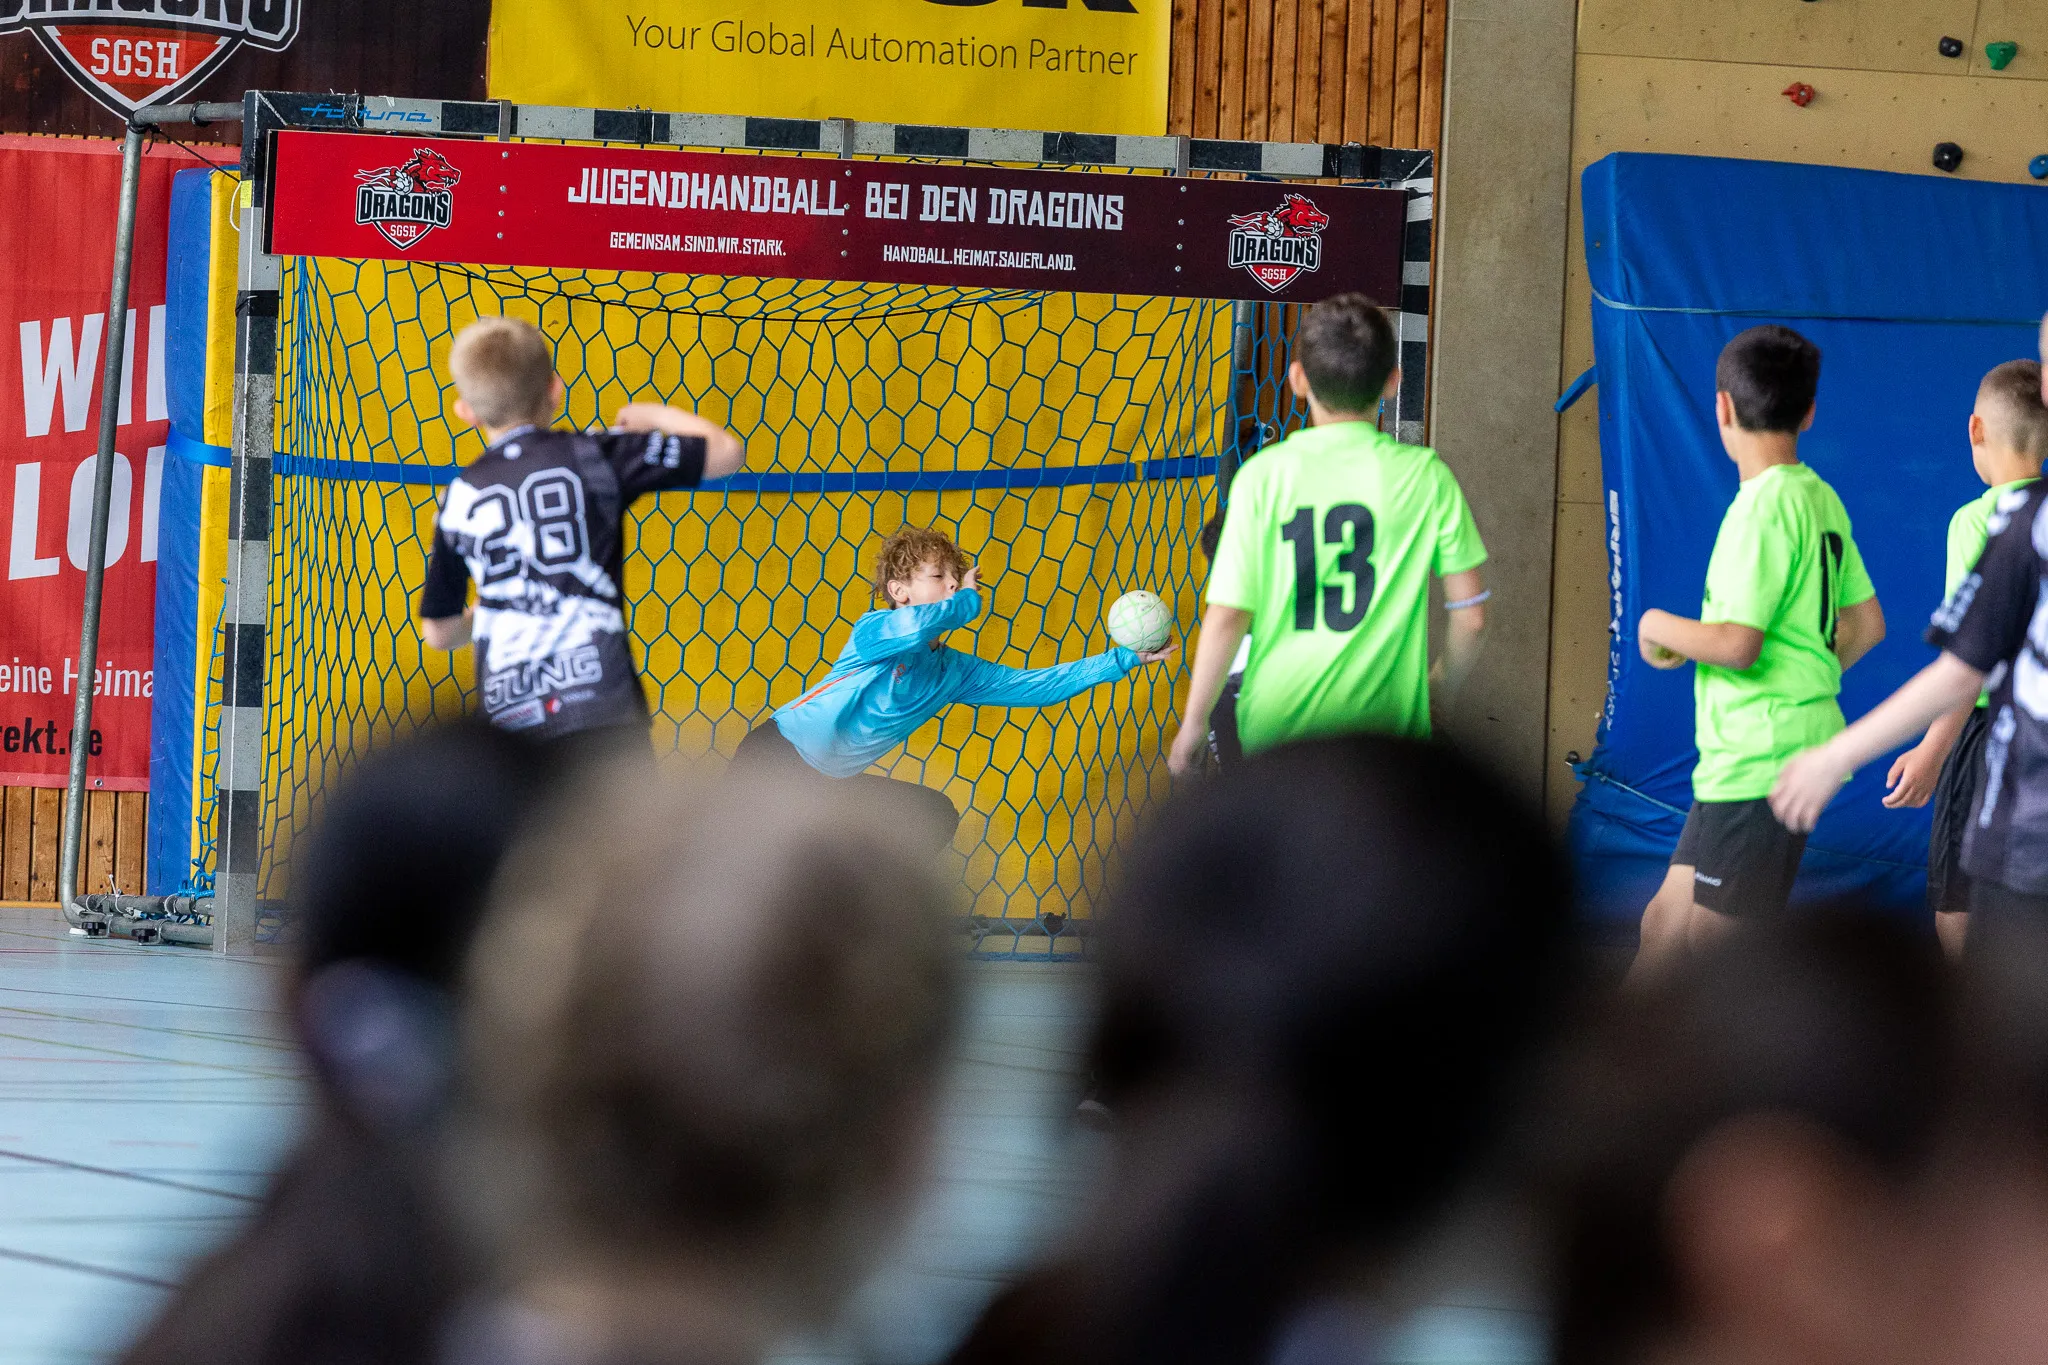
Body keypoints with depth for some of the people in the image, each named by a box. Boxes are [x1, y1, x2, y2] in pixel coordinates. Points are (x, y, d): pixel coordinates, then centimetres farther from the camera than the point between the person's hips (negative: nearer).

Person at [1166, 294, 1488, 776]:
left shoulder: (1265, 476, -7)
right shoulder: (1426, 476, -4)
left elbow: (1227, 615, -8)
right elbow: (1470, 613, 0)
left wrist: (1193, 723, 3)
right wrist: (1446, 683, 19)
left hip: (1275, 723, 0)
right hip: (1386, 720, 0)